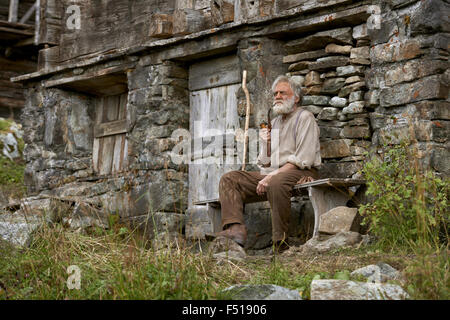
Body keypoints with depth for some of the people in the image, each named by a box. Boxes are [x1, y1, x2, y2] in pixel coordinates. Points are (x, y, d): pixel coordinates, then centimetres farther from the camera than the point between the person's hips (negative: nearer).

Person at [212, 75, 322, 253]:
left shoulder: (304, 117, 3)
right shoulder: (274, 122, 26)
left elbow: (303, 159, -11)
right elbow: (263, 163, 24)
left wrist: (272, 176, -17)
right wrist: (264, 142, 4)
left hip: (301, 174, -7)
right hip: (271, 174, 7)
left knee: (276, 183, -41)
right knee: (229, 179, -10)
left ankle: (280, 242, -35)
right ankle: (236, 229, -31)